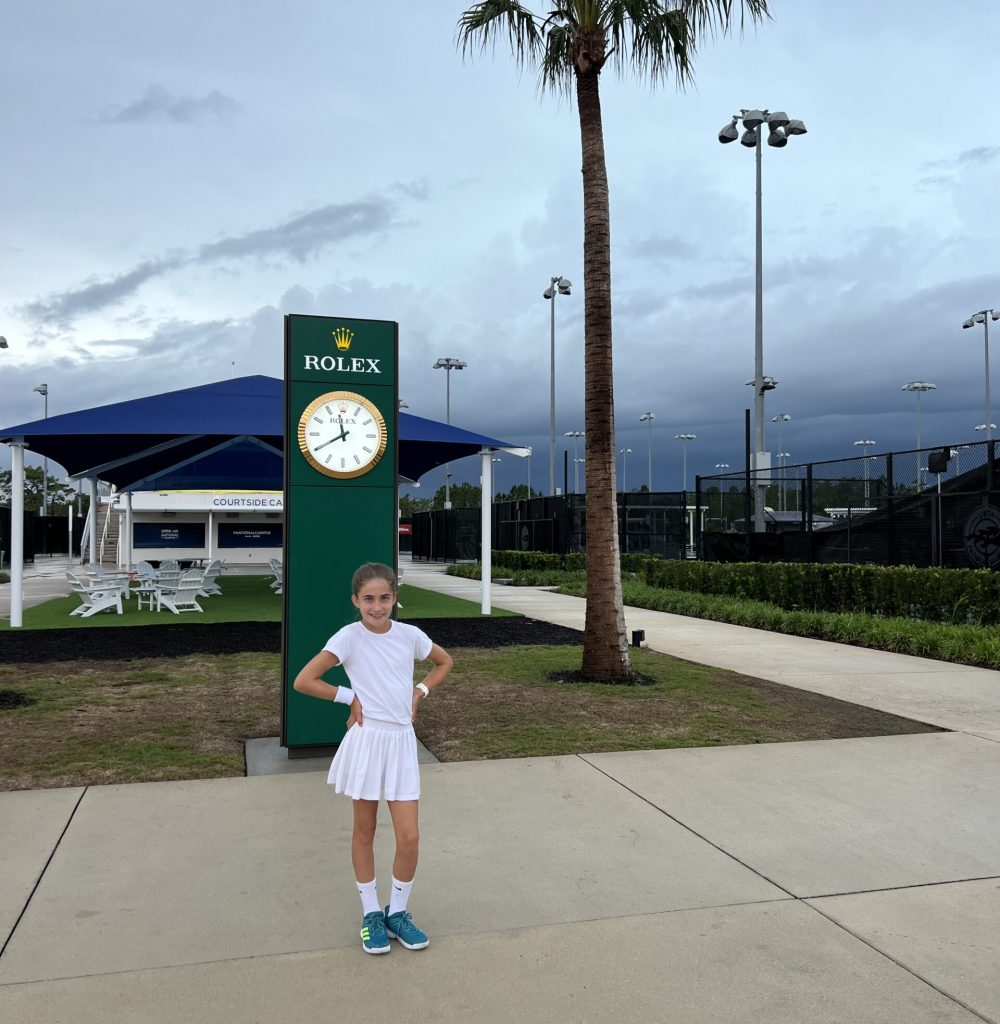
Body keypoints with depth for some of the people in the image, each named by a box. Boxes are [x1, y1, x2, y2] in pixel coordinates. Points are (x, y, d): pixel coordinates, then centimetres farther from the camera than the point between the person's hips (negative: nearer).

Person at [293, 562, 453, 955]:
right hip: (367, 741, -2)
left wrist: (419, 693, 5)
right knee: (364, 832, 12)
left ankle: (397, 912, 22)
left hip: (402, 741, 3)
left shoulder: (410, 635, -1)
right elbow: (303, 681, -15)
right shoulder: (349, 637, -11)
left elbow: (444, 662, 18)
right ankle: (371, 913, 28)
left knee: (409, 837, 1)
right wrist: (350, 697, -10)